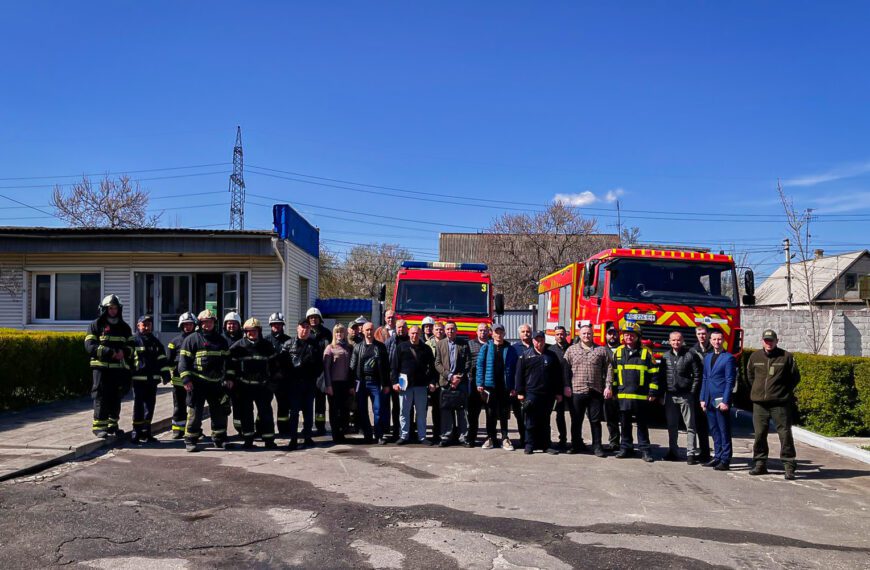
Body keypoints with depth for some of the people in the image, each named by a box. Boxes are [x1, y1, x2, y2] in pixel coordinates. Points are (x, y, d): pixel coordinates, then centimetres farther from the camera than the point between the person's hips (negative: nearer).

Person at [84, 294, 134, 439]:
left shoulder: (124, 327, 16)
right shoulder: (96, 325, 3)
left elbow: (131, 346, 14)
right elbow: (89, 346, -7)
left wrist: (124, 352, -9)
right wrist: (109, 352, -18)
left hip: (119, 368, 4)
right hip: (101, 367, -4)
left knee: (116, 397, 10)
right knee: (101, 397, -5)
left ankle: (112, 424, 20)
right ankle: (99, 426, 1)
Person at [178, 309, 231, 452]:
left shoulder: (221, 340, 14)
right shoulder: (192, 339, -2)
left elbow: (227, 359, 20)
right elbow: (184, 360, -6)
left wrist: (229, 377, 13)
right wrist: (186, 379, -13)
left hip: (217, 382, 5)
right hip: (197, 382, -5)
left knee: (220, 412, 10)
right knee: (195, 412, -3)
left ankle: (219, 439, 23)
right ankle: (190, 440, 6)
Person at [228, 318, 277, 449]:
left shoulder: (267, 346, 3)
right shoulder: (238, 346, -2)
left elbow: (273, 363, 12)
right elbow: (231, 364, 3)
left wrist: (271, 378, 9)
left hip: (262, 385, 1)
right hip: (244, 386, 0)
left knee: (266, 412, 0)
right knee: (246, 413, 7)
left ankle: (269, 439, 7)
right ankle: (248, 440, 17)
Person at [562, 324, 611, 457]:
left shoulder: (601, 350, 8)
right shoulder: (571, 350, 8)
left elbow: (608, 369, 5)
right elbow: (566, 369, 4)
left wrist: (608, 386, -4)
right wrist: (566, 386, -4)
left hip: (595, 392, 0)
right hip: (576, 391, 0)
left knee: (595, 421, 5)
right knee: (576, 421, 8)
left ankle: (597, 446, 14)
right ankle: (576, 445, 19)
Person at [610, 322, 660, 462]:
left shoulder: (646, 352, 1)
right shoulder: (618, 352, 8)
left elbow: (653, 374, 1)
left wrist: (653, 392, -4)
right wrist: (612, 390, 9)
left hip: (641, 396, -2)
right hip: (623, 396, 2)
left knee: (642, 424, 5)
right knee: (625, 424, 10)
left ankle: (644, 449, 12)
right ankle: (625, 448, 20)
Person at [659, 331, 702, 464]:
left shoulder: (690, 355, -3)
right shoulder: (665, 356, 9)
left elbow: (697, 375, -3)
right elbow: (661, 376, 12)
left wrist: (692, 392, -8)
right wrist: (662, 392, 4)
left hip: (686, 396, -4)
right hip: (670, 395, 4)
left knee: (690, 425, 1)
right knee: (671, 425, 10)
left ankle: (691, 453, 5)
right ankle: (673, 452, 20)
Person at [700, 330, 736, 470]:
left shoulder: (728, 358, -5)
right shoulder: (707, 357, 15)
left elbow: (730, 381, -10)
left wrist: (725, 401, -15)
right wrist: (703, 398, 12)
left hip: (721, 400, -6)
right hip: (709, 400, 7)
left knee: (724, 431, -1)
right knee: (714, 430, 12)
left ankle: (725, 460, 4)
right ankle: (717, 457, 20)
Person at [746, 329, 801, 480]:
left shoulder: (786, 357, -2)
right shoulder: (755, 357, 6)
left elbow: (795, 377, 6)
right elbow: (750, 375, 20)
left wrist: (785, 391, 8)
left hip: (780, 403, -3)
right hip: (759, 403, 3)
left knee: (785, 434, -3)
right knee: (759, 434, 6)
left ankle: (789, 466, 4)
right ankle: (760, 464, 17)